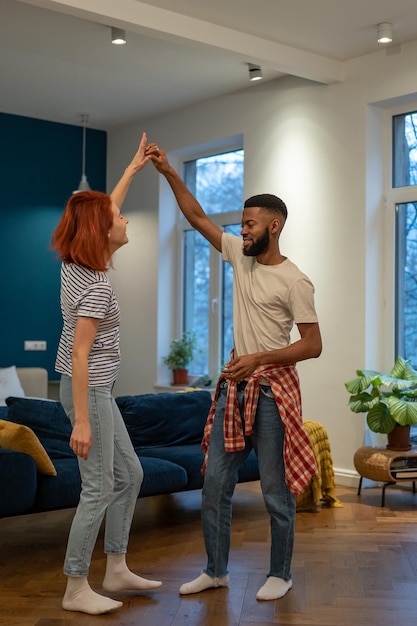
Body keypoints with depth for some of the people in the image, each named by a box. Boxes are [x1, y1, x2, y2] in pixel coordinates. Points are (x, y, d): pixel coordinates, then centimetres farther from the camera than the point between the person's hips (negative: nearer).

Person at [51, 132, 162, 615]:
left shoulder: (74, 264, 3)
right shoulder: (97, 287, -21)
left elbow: (105, 209, 19)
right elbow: (79, 354, -24)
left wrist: (135, 166, 26)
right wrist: (81, 421, -24)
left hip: (96, 389, 10)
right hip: (88, 391, -10)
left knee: (129, 475, 16)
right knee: (99, 490, -2)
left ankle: (116, 570, 26)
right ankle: (76, 590, 10)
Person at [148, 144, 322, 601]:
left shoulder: (293, 281, -12)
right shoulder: (239, 255, 7)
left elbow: (313, 345, -13)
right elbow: (197, 217, 10)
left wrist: (259, 358, -20)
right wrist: (168, 173, 2)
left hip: (271, 389, -7)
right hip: (233, 387, 7)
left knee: (276, 491, 4)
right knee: (214, 485, 10)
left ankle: (280, 574, 21)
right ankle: (216, 571, 23)